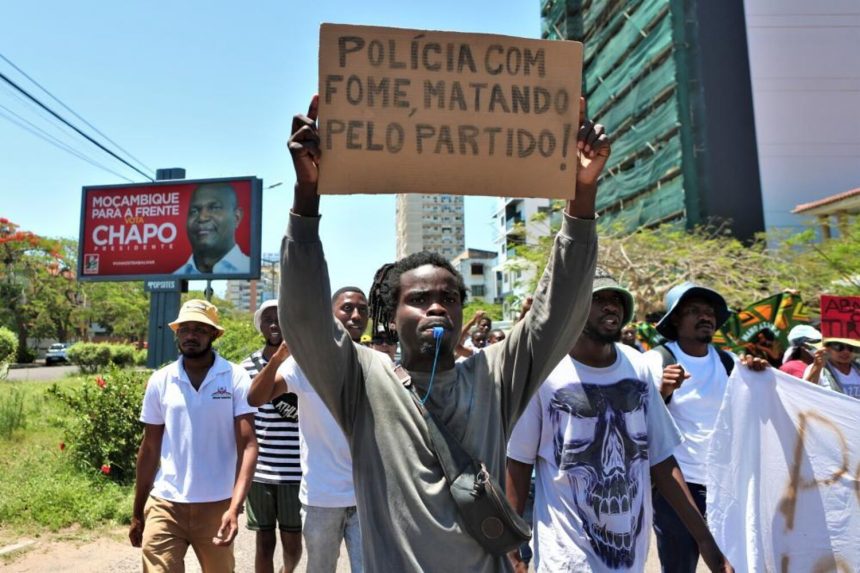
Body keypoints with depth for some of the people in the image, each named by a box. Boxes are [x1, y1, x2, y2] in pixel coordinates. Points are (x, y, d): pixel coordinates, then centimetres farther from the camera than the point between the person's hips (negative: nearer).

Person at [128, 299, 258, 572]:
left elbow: (247, 445, -11)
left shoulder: (236, 378, -7)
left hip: (217, 505, -1)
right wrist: (137, 513, 11)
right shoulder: (160, 381, 1)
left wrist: (235, 507, -22)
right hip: (165, 505, 1)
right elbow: (149, 450, 8)